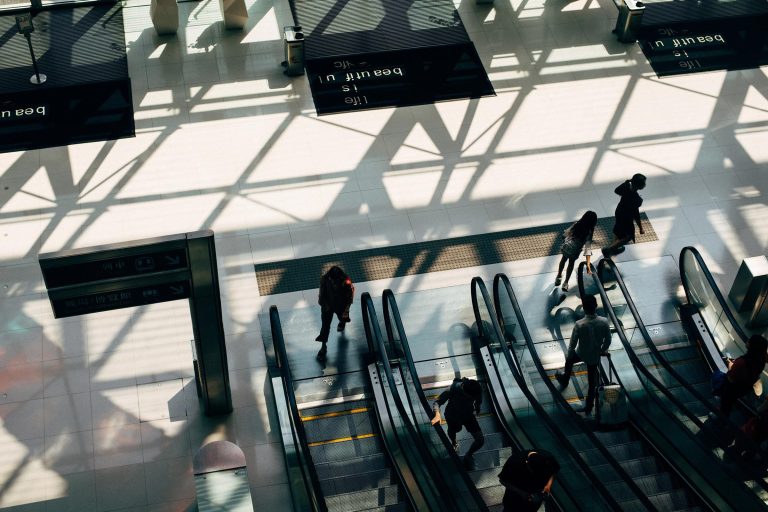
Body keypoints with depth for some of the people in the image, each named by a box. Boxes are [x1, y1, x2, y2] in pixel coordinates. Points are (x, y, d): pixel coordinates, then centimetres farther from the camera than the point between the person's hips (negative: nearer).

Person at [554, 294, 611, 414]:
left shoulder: (579, 325, -30)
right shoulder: (604, 322, -23)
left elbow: (572, 344, -18)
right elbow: (608, 341, -8)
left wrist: (569, 355, 2)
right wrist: (602, 351, 13)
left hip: (581, 354, -1)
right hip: (595, 356, 2)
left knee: (569, 360, 34)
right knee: (592, 382, 19)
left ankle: (565, 380, 58)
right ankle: (589, 407, 33)